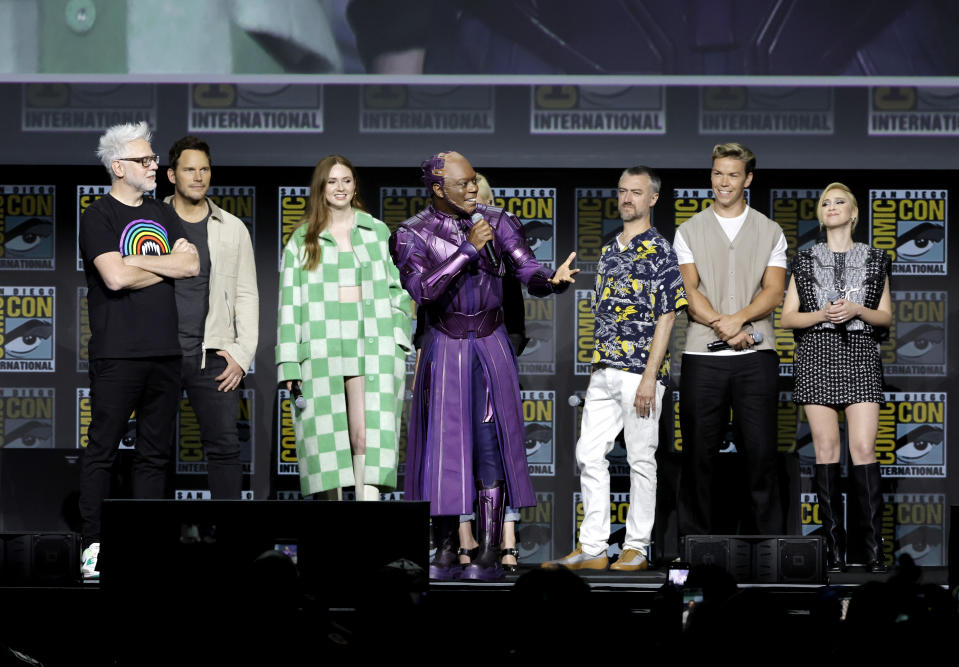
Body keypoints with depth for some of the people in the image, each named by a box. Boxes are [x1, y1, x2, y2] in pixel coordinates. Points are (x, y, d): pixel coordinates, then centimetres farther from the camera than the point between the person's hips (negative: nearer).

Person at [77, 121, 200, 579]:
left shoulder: (162, 214, 18)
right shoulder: (99, 216, -2)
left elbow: (192, 265, 5)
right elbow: (115, 276, -16)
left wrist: (138, 262, -6)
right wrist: (167, 264, -2)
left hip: (165, 352, 6)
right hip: (117, 353, -6)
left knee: (155, 452, 7)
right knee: (102, 450, -4)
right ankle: (93, 545, -2)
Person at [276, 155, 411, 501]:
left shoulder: (378, 232, 13)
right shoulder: (302, 240, 10)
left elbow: (397, 290, 14)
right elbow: (290, 301, 6)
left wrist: (398, 341, 2)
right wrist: (290, 362, -2)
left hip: (371, 348, 0)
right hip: (321, 348, 0)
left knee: (367, 435, -11)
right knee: (327, 437, -1)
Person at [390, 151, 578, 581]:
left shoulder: (498, 223, 3)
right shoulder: (413, 234, -3)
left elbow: (530, 274, -6)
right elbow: (422, 289, -19)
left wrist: (553, 280, -30)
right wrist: (469, 249, -21)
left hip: (491, 348, 1)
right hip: (445, 349, -1)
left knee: (490, 444, -6)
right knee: (443, 446, -2)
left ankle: (489, 554, -6)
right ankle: (445, 552, 7)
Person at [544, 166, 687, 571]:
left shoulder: (660, 252, -7)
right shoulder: (609, 252, 16)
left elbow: (666, 318, -11)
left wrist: (650, 377, -16)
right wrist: (595, 368, 16)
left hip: (641, 373, -7)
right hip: (604, 372, 7)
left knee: (641, 460, 0)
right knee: (588, 455, 4)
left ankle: (637, 548, 8)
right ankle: (592, 548, 8)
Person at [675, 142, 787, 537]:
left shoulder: (770, 232, 12)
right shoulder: (689, 231, 10)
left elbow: (774, 291, 1)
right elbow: (689, 290, 0)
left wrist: (737, 318, -15)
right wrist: (720, 325, -15)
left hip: (756, 356, 0)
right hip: (702, 356, 0)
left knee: (760, 448, -3)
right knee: (699, 449, 1)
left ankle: (767, 533, 4)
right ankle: (695, 537, 7)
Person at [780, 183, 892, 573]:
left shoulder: (875, 260, 12)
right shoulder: (805, 261, 12)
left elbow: (886, 317, 11)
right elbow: (788, 317, 9)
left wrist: (858, 310, -8)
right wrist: (823, 314, -8)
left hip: (860, 354, -1)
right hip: (817, 354, 1)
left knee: (863, 448, -11)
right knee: (826, 449, -3)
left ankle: (874, 548, -12)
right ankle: (835, 548, -1)